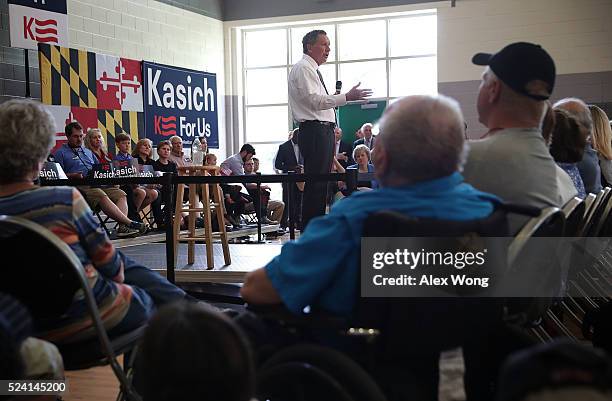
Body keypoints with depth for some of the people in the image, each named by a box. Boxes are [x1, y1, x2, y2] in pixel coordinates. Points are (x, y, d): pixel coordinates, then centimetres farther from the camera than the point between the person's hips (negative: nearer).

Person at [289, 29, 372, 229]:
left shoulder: (312, 70, 23)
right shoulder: (303, 68, -8)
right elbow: (314, 100, -19)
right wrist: (346, 97, -23)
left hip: (324, 131, 10)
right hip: (314, 131, -10)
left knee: (321, 183, 12)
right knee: (315, 183, -11)